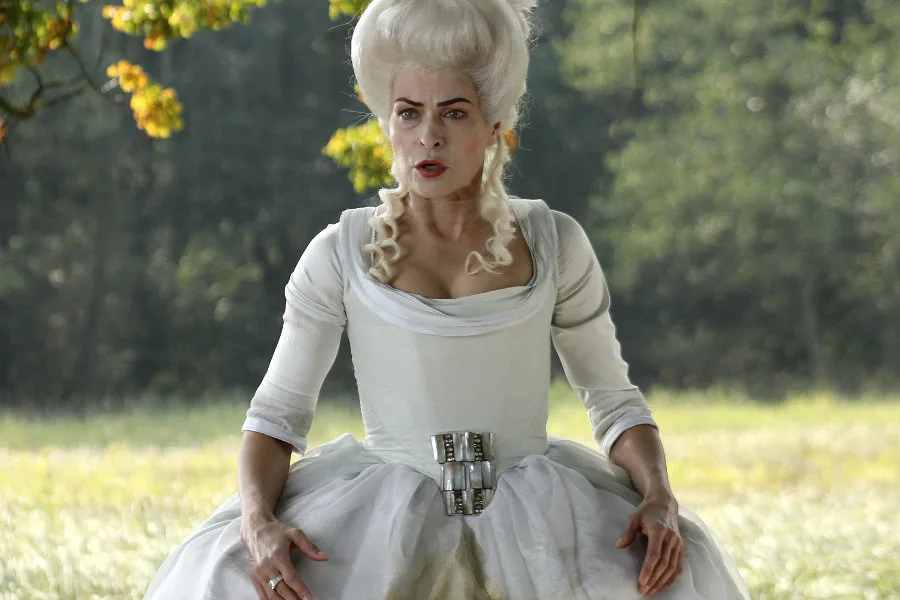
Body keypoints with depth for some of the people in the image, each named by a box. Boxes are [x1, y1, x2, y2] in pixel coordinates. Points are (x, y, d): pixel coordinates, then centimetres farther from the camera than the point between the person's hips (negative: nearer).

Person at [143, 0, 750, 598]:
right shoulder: (341, 256, 1)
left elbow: (615, 400, 11)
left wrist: (659, 499, -9)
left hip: (531, 507, 1)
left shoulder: (553, 244, 5)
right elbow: (277, 414, 2)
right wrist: (258, 521, -18)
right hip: (384, 511, -1)